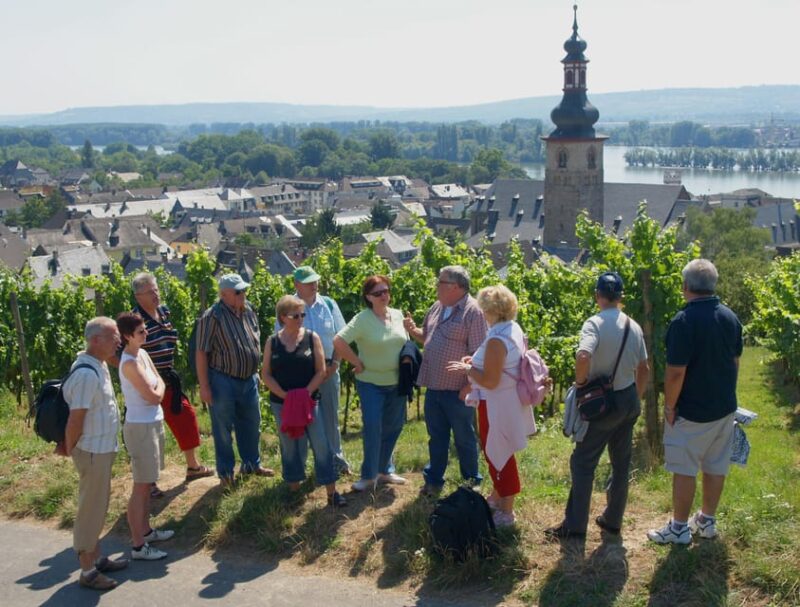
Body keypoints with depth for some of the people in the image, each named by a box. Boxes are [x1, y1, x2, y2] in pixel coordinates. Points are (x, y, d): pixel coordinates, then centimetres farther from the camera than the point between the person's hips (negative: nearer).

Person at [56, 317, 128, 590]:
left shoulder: (99, 366, 5)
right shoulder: (87, 373, -26)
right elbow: (75, 418, -23)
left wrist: (67, 444, 14)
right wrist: (69, 448, -9)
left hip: (103, 448, 9)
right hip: (92, 451, -9)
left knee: (97, 507, 19)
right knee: (90, 509, 1)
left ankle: (97, 558, 32)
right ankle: (88, 571, 11)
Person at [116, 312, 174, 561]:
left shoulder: (142, 354, 7)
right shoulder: (129, 363, -21)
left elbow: (160, 384, 13)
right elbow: (154, 396, -21)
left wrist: (156, 388, -7)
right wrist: (158, 387, -2)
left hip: (153, 423, 9)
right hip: (141, 427, -9)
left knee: (147, 484, 19)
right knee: (141, 486, -3)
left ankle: (145, 531, 31)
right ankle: (138, 546, 4)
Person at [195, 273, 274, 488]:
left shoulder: (249, 311, 3)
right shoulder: (213, 316, -17)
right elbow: (201, 353, -15)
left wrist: (256, 372, 18)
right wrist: (204, 386, -17)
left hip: (249, 379, 6)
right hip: (223, 381, -6)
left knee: (251, 424, 18)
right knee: (223, 428, 7)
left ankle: (252, 463, 35)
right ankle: (225, 472, 22)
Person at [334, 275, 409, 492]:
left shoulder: (398, 315, 3)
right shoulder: (362, 319, -15)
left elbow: (406, 343, 17)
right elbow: (339, 341, -23)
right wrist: (357, 363, -16)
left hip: (396, 382, 5)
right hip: (371, 383, -5)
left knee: (393, 427, 13)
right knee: (372, 428, -6)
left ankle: (385, 470, 31)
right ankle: (369, 475, 10)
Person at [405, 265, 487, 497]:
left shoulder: (472, 311, -15)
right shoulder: (437, 308, 10)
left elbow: (478, 353, -18)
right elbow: (427, 337, 23)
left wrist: (469, 385, -19)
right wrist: (413, 330, 1)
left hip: (457, 390, -7)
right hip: (434, 387, 7)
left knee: (464, 438, 8)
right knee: (436, 437, 17)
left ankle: (471, 482, 23)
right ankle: (434, 480, 28)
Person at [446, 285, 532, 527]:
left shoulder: (496, 340, -27)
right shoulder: (514, 328, 3)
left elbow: (490, 381, -26)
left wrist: (467, 369, -13)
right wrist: (477, 362, 10)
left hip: (497, 405, -9)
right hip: (509, 401, 9)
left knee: (499, 457, 5)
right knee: (497, 454, 23)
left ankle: (506, 513, 18)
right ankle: (496, 498, 39)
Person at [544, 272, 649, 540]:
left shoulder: (595, 323, -17)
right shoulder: (634, 326, 3)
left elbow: (583, 356, -35)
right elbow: (644, 368, 11)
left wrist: (581, 381, -17)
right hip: (629, 399, 6)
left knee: (583, 462, 3)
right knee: (621, 463, 15)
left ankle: (575, 525, 6)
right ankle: (613, 520, 25)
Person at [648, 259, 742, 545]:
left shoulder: (685, 321, -21)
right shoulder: (730, 317, 2)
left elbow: (676, 372, -21)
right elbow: (735, 362, 12)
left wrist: (669, 406, -10)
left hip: (692, 411, -7)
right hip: (724, 407, 7)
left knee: (684, 469, 4)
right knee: (716, 466, 15)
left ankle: (679, 528, 12)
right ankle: (707, 521, 28)